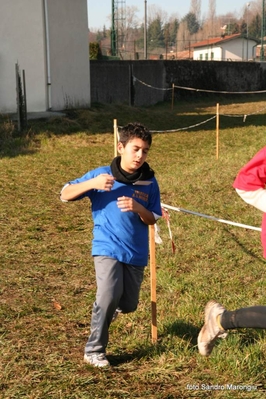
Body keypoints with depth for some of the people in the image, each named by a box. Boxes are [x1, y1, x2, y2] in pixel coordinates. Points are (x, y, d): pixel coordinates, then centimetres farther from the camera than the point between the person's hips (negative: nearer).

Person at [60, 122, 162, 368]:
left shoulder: (149, 182, -2)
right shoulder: (102, 174, -8)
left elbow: (153, 219, 2)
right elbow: (65, 195, -8)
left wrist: (137, 208, -20)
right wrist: (91, 183, -25)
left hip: (137, 253, 3)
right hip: (107, 248, -3)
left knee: (128, 305, 11)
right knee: (109, 296, -22)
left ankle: (109, 308, 49)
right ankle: (94, 351, -3)